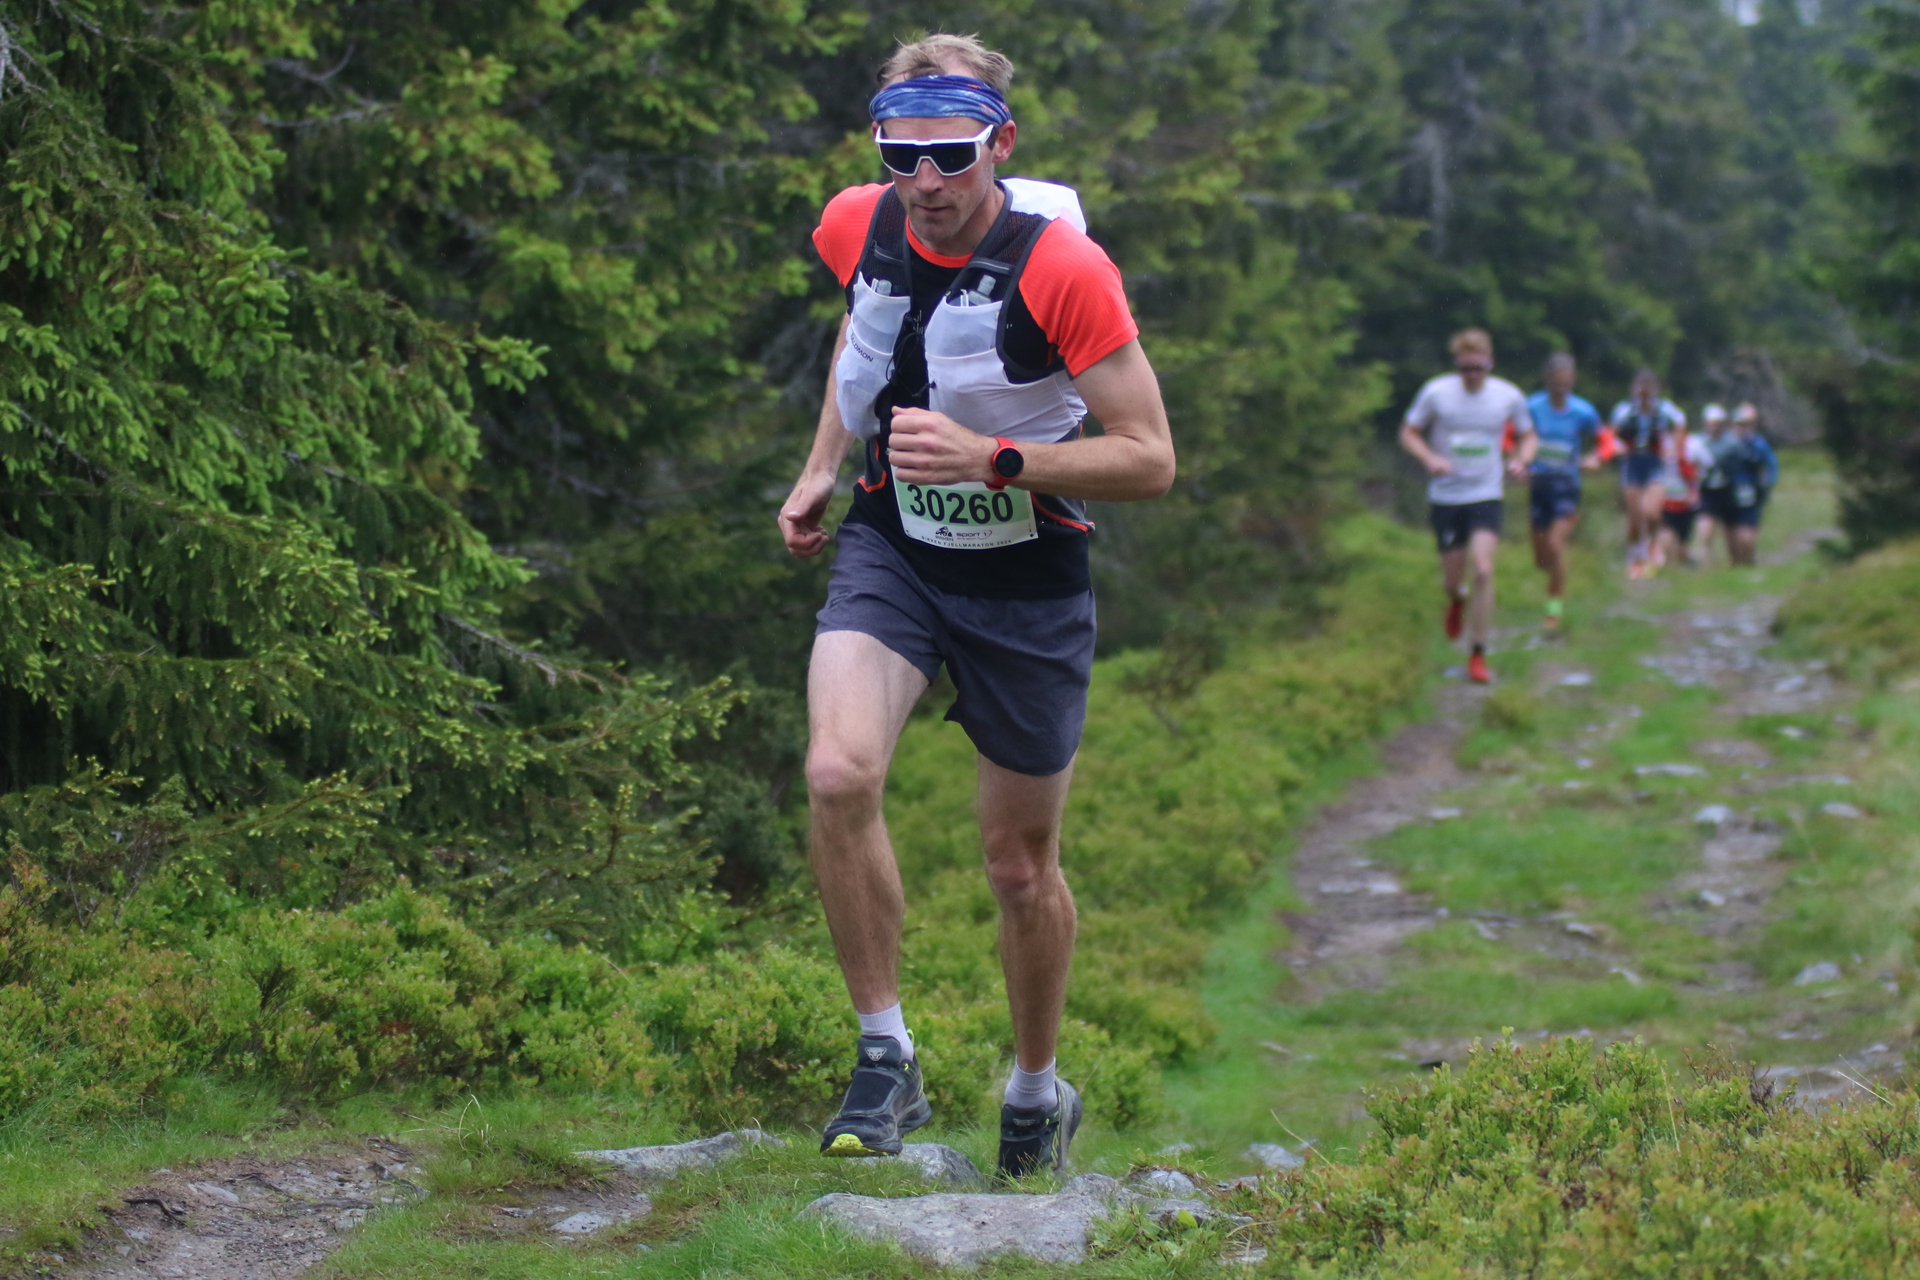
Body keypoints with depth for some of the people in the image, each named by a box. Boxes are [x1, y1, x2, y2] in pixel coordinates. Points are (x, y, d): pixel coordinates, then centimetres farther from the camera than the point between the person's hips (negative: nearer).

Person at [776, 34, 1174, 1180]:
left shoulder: (1063, 268, -22)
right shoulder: (858, 228, -7)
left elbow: (1150, 459, -19)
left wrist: (994, 461, -30)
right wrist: (823, 466, 12)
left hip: (1027, 578, -3)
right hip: (891, 545, 3)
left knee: (1020, 861, 7)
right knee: (839, 774, -24)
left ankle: (1039, 1095, 33)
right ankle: (886, 1062, -9)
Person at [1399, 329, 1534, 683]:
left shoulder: (1509, 396, -4)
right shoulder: (1436, 392, -8)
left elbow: (1527, 436, 12)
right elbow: (1408, 433, 2)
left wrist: (1521, 460, -10)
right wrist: (1430, 459, -17)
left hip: (1486, 496, 0)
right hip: (1445, 497, 0)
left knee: (1483, 570, -18)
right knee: (1451, 579, 6)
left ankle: (1478, 655, -7)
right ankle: (1457, 600, 47)